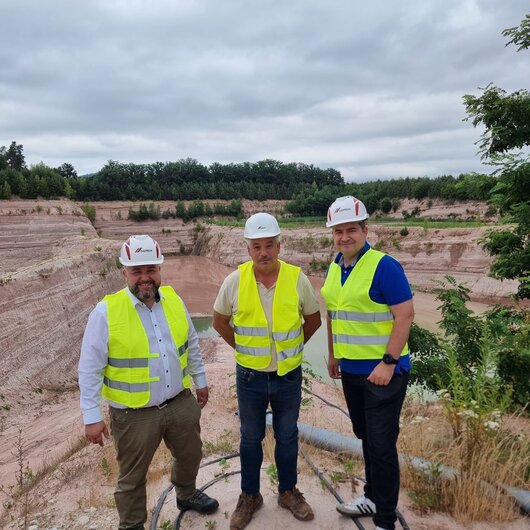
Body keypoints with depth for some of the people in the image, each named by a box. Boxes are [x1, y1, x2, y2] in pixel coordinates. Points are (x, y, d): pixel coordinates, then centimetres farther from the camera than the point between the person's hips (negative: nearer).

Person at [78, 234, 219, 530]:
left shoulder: (174, 300, -3)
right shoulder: (106, 312, -17)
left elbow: (192, 345, 9)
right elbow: (90, 369, -12)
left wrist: (200, 381, 14)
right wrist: (92, 416, -11)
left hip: (181, 402, 5)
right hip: (135, 413, -4)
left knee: (190, 455, 26)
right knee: (133, 476, 16)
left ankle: (187, 495, 56)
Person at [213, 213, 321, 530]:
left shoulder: (297, 278, -11)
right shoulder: (234, 281, -12)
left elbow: (313, 320, 5)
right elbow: (220, 321, 5)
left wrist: (291, 347, 8)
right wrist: (243, 347, 4)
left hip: (289, 375, 0)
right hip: (250, 377, 0)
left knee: (287, 436, 18)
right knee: (251, 438, 17)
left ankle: (288, 492, 40)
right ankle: (250, 496, 38)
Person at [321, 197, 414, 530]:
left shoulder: (385, 266, -16)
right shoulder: (335, 268, 6)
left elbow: (405, 315, -18)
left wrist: (388, 363, -21)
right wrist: (333, 355, 17)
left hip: (383, 371, -7)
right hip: (351, 370, 7)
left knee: (382, 445, 3)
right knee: (366, 437, 21)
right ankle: (373, 498, 41)